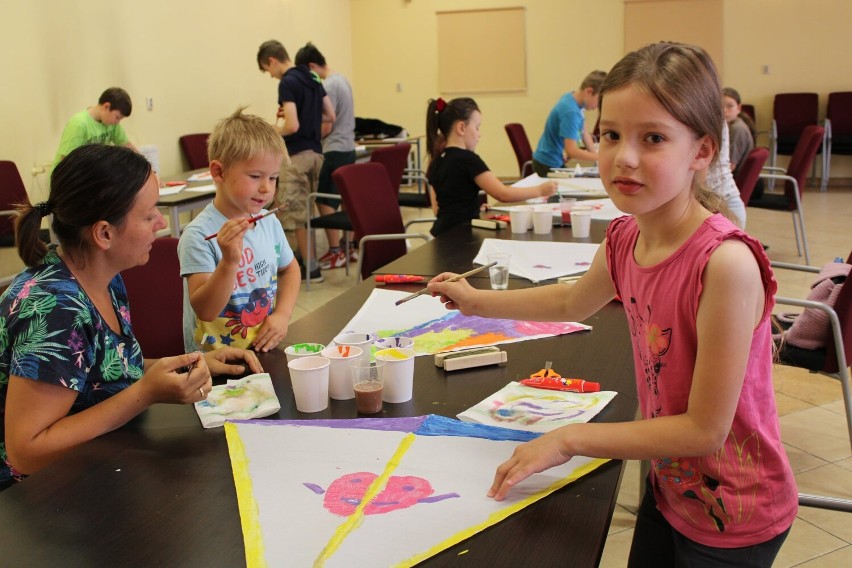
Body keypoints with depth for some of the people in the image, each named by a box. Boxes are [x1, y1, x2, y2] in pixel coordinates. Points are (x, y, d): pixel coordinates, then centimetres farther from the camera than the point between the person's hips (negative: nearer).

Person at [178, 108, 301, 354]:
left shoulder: (269, 222, 4)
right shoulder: (199, 235, -15)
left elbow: (289, 269, 21)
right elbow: (205, 311, -18)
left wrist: (283, 314, 6)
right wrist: (229, 261, -30)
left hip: (265, 350, 4)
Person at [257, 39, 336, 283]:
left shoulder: (287, 82, -14)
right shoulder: (312, 79, 11)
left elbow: (292, 126, -22)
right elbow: (330, 116, 15)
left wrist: (274, 130, -3)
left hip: (296, 155, -8)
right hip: (315, 152, 9)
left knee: (295, 214, -1)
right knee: (305, 211, 17)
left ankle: (311, 268, 3)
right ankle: (306, 259, 23)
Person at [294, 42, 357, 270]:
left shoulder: (327, 86, -15)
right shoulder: (342, 80, 12)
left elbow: (326, 127, -15)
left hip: (334, 151, -9)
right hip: (348, 147, 9)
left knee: (324, 201, -4)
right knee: (345, 199, 13)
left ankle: (335, 252, -1)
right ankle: (350, 246, 18)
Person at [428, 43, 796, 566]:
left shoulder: (724, 263, -31)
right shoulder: (625, 239, -10)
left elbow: (706, 429, -26)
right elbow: (572, 301, 15)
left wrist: (571, 438, -22)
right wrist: (477, 301, 15)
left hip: (733, 521, -6)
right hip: (669, 486, 6)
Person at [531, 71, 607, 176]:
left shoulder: (577, 101, -1)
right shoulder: (570, 111, -27)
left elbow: (583, 132, 10)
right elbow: (571, 151, -31)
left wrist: (595, 154, -1)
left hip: (557, 161, 9)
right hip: (548, 164, -9)